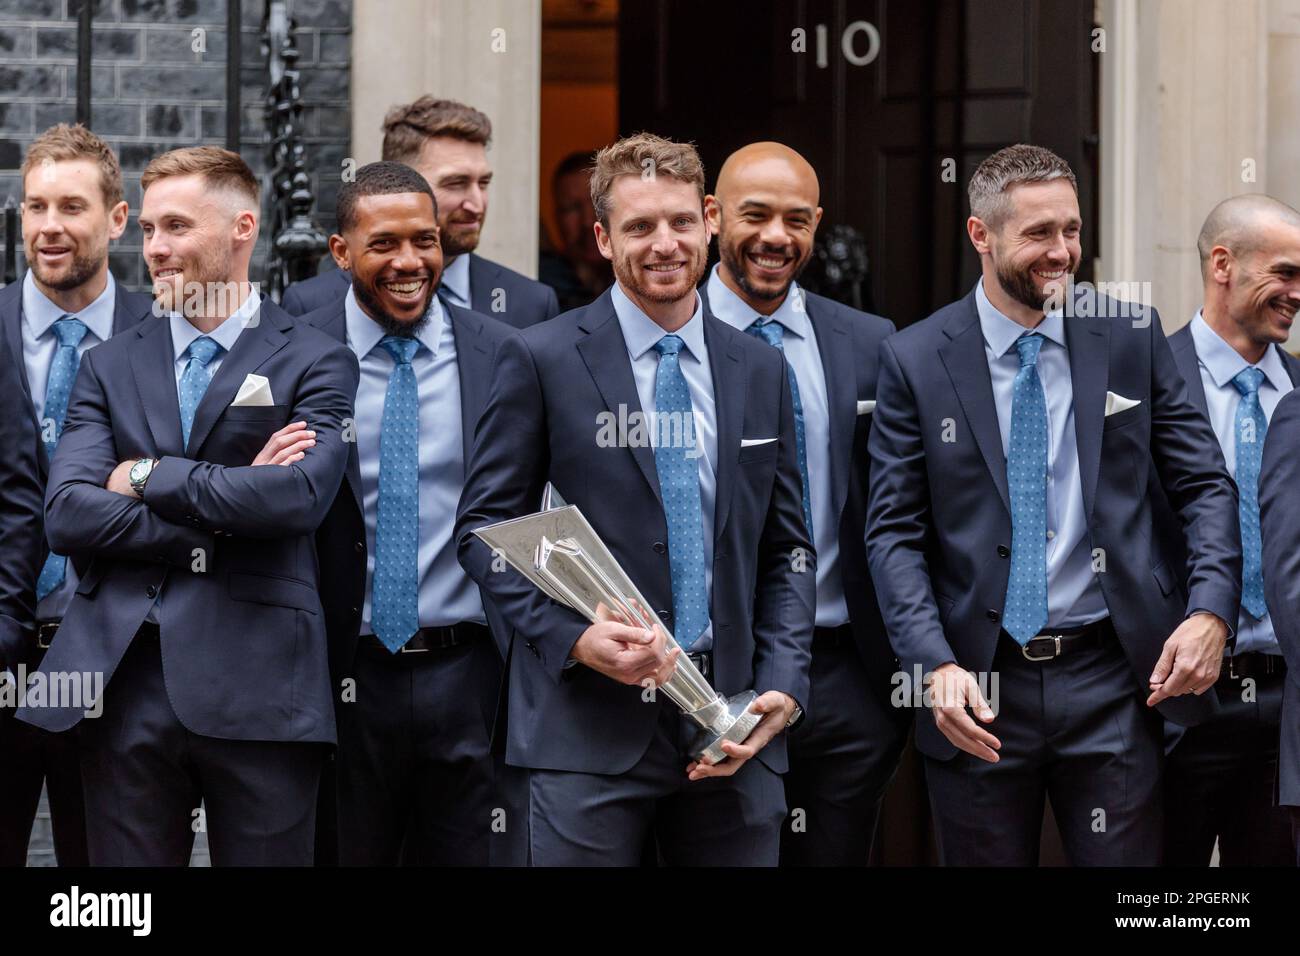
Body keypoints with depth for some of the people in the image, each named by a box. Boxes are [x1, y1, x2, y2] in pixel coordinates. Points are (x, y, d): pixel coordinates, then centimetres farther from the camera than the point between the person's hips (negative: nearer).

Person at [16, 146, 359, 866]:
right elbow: (66, 515, -2)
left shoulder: (315, 363, 4)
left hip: (258, 691, -3)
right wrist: (229, 497, -10)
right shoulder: (109, 366, 13)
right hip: (125, 691, 3)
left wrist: (147, 476, -6)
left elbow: (298, 496, -14)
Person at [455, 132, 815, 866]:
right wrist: (573, 636, -14)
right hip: (590, 728, -3)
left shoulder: (761, 371, 12)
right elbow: (484, 525, 0)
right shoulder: (542, 360, 0)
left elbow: (787, 549, 14)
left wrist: (783, 686, 0)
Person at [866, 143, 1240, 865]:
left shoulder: (1131, 338, 4)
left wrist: (1211, 612, -9)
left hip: (1112, 684, 1)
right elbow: (893, 534, -2)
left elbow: (1205, 485, 7)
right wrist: (936, 666, -15)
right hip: (979, 691, -1)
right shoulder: (915, 360, 0)